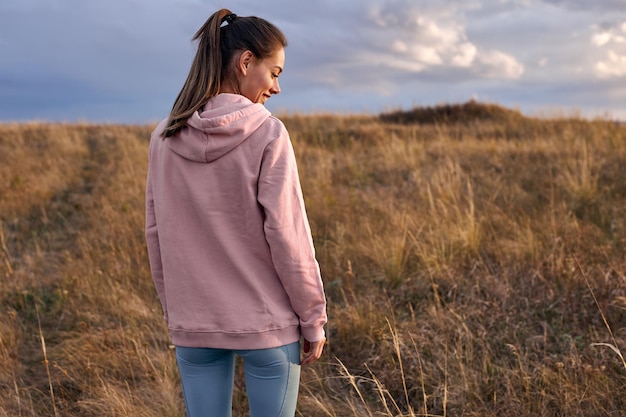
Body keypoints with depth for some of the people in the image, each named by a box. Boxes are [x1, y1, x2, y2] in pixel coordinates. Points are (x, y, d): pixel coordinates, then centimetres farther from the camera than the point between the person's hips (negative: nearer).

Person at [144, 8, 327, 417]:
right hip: (267, 323, -4)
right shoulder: (267, 135, -14)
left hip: (194, 326, 4)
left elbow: (157, 237, 5)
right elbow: (288, 237, -13)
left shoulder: (165, 139, -1)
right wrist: (314, 319, -3)